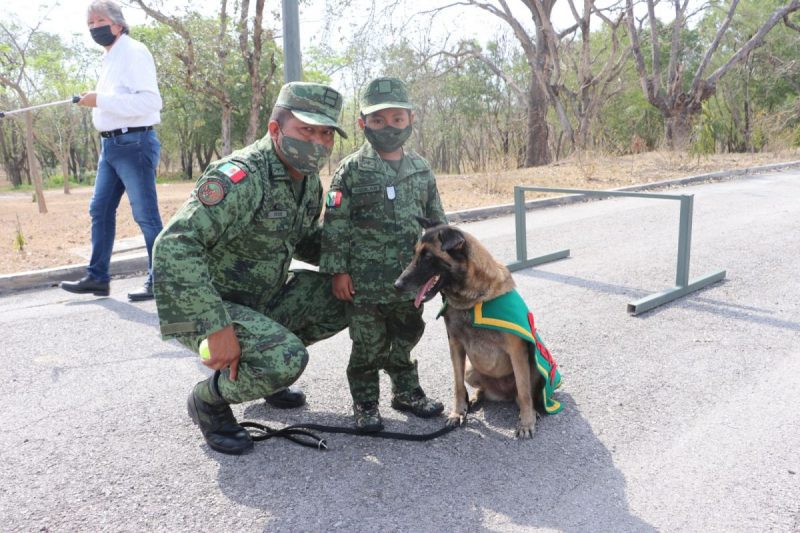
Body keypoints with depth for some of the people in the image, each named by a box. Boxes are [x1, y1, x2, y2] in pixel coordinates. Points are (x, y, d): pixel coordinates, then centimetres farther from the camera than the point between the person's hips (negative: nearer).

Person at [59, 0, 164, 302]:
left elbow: (150, 101, -22)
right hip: (110, 144, 10)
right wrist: (95, 102, 13)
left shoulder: (133, 52, -9)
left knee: (146, 215, -6)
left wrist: (101, 100, -21)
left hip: (134, 143, -10)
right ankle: (97, 277, 20)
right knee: (100, 210, 11)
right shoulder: (110, 58, 20)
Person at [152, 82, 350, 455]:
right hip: (204, 307, -8)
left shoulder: (309, 179, 1)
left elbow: (305, 239, 17)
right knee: (287, 358, -30)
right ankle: (209, 399, 1)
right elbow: (173, 246, -34)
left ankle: (267, 371, 15)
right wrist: (217, 327, -36)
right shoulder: (240, 177, -27)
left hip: (262, 299, 8)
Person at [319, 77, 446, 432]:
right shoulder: (351, 170, -7)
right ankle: (365, 403, 24)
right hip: (366, 280, -4)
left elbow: (436, 220, 12)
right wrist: (338, 270, -11)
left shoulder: (421, 169, 6)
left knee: (406, 338, 18)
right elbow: (336, 225, -8)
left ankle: (406, 392, 36)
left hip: (410, 279, 4)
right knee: (369, 346, 7)